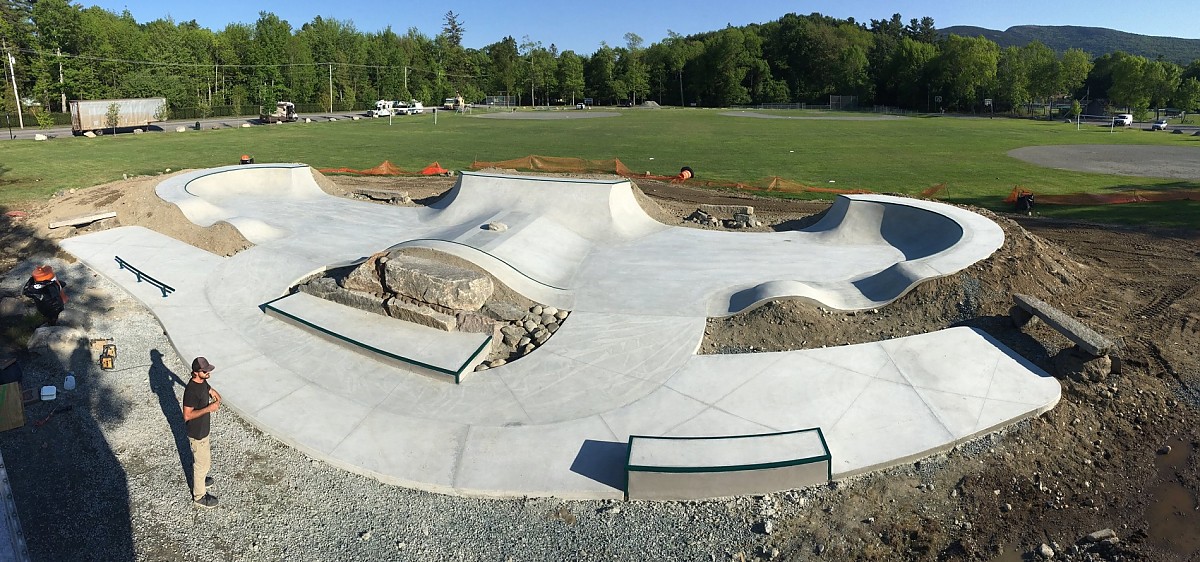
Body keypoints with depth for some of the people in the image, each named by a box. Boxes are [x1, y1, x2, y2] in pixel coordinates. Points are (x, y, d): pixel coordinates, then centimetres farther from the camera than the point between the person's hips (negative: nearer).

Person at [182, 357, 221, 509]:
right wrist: (208, 408, -32)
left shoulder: (202, 381, -6)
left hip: (203, 429, 9)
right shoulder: (191, 391, -32)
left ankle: (199, 479, 53)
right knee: (202, 464, 8)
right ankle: (199, 496, 26)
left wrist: (217, 398, -8)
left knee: (202, 459, 30)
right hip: (197, 434, -9)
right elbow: (187, 416, -28)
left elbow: (211, 391, 14)